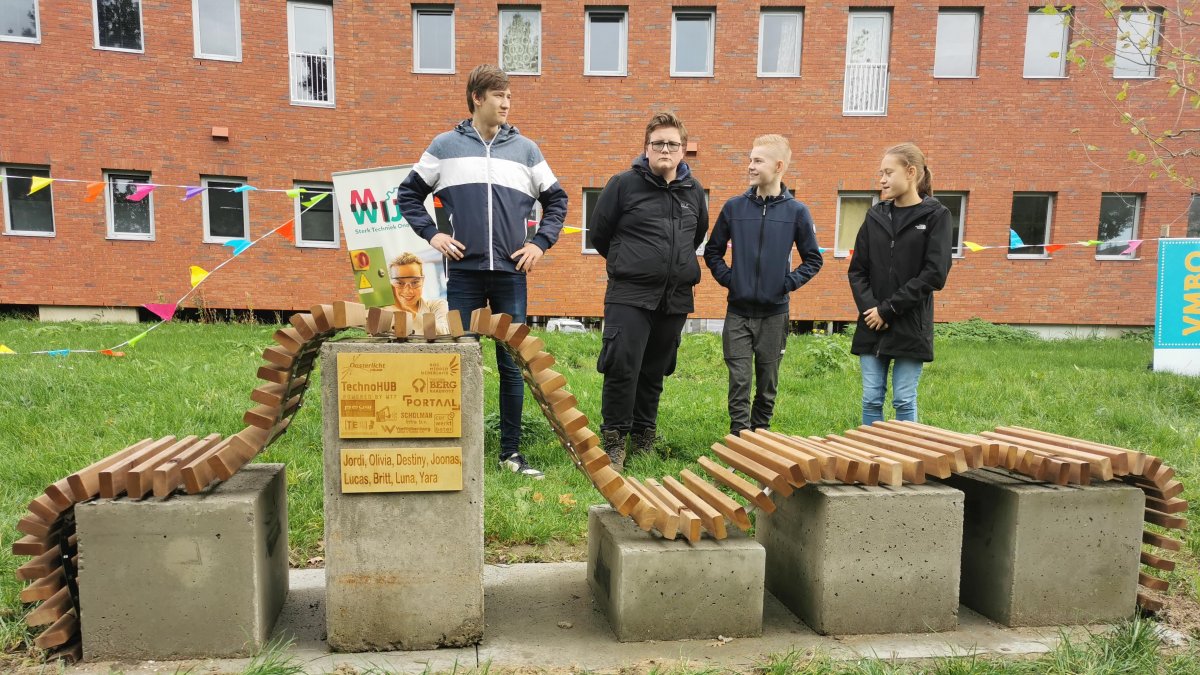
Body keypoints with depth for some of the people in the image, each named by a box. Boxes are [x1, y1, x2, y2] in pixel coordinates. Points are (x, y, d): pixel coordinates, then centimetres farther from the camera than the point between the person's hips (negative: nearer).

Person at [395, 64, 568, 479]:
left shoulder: (525, 149, 10)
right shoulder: (446, 146, 7)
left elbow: (556, 199, 17)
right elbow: (409, 193, 14)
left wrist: (541, 242, 6)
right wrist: (431, 234, 1)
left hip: (511, 273, 1)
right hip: (464, 271, -1)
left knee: (512, 366, 5)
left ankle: (511, 453, 15)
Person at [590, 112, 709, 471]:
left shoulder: (694, 191, 10)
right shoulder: (624, 184, -4)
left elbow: (699, 234, 28)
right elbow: (599, 233, 4)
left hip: (676, 298, 5)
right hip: (630, 295, -4)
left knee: (655, 371, 12)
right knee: (622, 368, -12)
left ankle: (644, 435, 26)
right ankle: (613, 439, 3)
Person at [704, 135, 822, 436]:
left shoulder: (797, 212, -2)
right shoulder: (734, 207, 1)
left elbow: (813, 259, 7)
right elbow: (712, 251, 12)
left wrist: (789, 283, -5)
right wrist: (726, 277, -2)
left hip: (774, 312, 0)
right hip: (738, 311, 0)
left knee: (768, 383, 11)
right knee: (739, 381, -1)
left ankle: (760, 432, 27)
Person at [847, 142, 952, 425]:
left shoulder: (936, 216, -2)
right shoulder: (876, 215, 9)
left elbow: (935, 274, -10)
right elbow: (857, 270, 7)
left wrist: (888, 309, -12)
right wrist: (870, 308, -9)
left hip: (910, 327, -3)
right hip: (872, 326, 4)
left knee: (904, 400, 2)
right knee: (871, 399, 6)